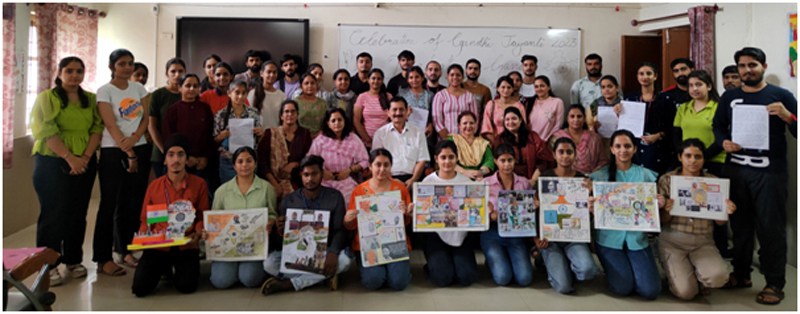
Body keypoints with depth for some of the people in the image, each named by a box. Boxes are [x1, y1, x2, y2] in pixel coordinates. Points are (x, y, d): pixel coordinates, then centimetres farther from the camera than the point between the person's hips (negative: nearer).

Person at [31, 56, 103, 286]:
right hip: (52, 163, -3)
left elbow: (97, 129, 4)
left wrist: (85, 157, -10)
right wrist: (69, 157, -18)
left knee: (78, 213, 8)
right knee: (53, 214, -1)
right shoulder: (46, 98, 1)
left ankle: (73, 260, 20)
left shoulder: (90, 99, 12)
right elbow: (47, 132, -10)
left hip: (84, 164, 3)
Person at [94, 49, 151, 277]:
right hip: (113, 152, -4)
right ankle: (103, 259, 4)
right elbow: (111, 125, -10)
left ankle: (125, 250, 19)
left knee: (132, 204, 7)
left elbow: (146, 117, 6)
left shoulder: (138, 88, 12)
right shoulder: (105, 91, -3)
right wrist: (129, 154, -13)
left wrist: (134, 138, -13)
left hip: (140, 149, 5)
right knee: (110, 205, -3)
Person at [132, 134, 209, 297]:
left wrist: (197, 233, -14)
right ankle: (164, 268, 19)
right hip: (158, 246, 2)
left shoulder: (198, 184, 1)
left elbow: (203, 216, 5)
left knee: (187, 286, -22)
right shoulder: (154, 186, 7)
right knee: (140, 288, -15)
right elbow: (145, 220, 15)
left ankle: (180, 268, 15)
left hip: (186, 246, -2)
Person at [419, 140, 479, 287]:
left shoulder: (466, 181, 5)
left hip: (460, 234, 2)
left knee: (466, 277, -15)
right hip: (436, 234, -1)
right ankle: (434, 265, 17)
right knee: (443, 278, -18)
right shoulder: (428, 181, 1)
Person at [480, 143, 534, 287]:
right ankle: (494, 260, 16)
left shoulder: (524, 183, 7)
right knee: (503, 278, -19)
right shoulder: (486, 183, 0)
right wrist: (490, 215, -24)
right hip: (493, 233, -2)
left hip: (517, 233, 2)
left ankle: (510, 258, 17)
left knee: (525, 279, -16)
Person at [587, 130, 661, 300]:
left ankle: (633, 267, 22)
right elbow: (594, 208, 2)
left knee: (651, 291, -8)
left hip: (637, 238, 2)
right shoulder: (600, 175, 1)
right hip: (608, 237, -2)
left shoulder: (646, 175, 6)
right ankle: (613, 268, 21)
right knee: (623, 288, -12)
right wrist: (591, 207, -21)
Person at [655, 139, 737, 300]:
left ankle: (697, 276, 9)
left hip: (703, 242, 2)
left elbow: (719, 222, 8)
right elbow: (664, 221, 1)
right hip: (673, 240, -2)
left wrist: (727, 212, -15)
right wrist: (666, 209, -21)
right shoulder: (667, 180, 1)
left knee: (718, 277, -27)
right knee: (686, 292, -17)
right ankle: (677, 272, 19)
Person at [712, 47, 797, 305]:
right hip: (735, 170, 3)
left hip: (770, 172, -3)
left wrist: (787, 116, -19)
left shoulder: (781, 96, 2)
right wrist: (724, 142, -5)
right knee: (740, 224, 11)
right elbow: (718, 126, 15)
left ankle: (775, 283, 8)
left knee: (770, 227, -1)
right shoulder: (729, 97, 11)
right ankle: (741, 274, 23)